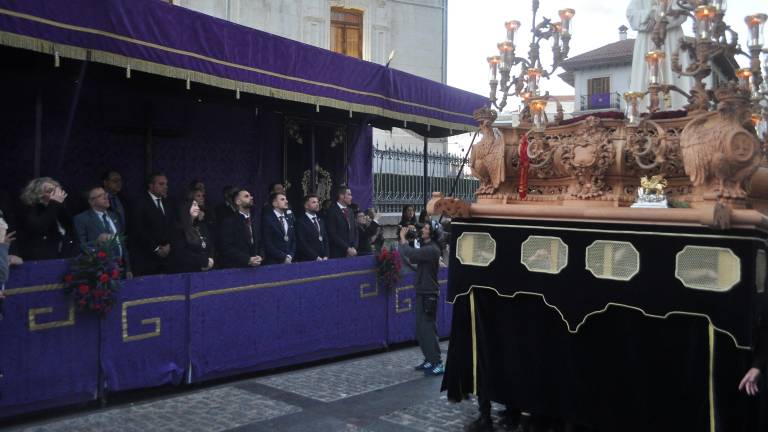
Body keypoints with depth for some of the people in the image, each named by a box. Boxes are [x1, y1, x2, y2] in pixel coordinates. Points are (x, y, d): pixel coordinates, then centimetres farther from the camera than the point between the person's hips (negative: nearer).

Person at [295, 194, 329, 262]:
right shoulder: (300, 222, -5)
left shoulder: (321, 221, 18)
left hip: (323, 260, 6)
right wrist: (316, 257, -16)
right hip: (307, 261, -6)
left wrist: (326, 256, -1)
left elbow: (325, 240, 15)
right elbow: (302, 244, -12)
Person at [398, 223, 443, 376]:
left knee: (428, 330, -8)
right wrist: (404, 239, 1)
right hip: (422, 294, 10)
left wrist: (403, 238, -12)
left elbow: (411, 254, -28)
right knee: (421, 331, 14)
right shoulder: (426, 248, 14)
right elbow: (412, 259, 8)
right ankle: (430, 360, 23)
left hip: (429, 295, -10)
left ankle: (437, 364, -5)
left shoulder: (431, 250, -18)